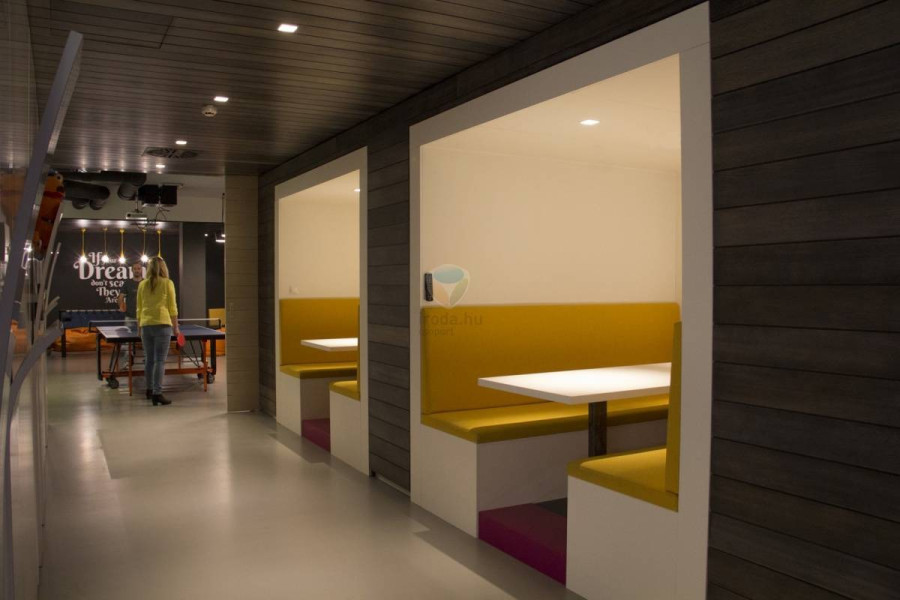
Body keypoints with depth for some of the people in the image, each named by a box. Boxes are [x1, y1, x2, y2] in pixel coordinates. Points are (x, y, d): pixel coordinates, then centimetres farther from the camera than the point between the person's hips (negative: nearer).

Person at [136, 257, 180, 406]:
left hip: (146, 325, 4)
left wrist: (139, 328, 21)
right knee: (160, 360, -5)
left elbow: (139, 309, 12)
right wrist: (175, 327, 6)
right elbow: (172, 308, -2)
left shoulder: (142, 284, 9)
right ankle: (157, 393, -9)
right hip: (163, 325, -4)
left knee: (149, 359, 14)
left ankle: (150, 390, 26)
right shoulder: (168, 283, -1)